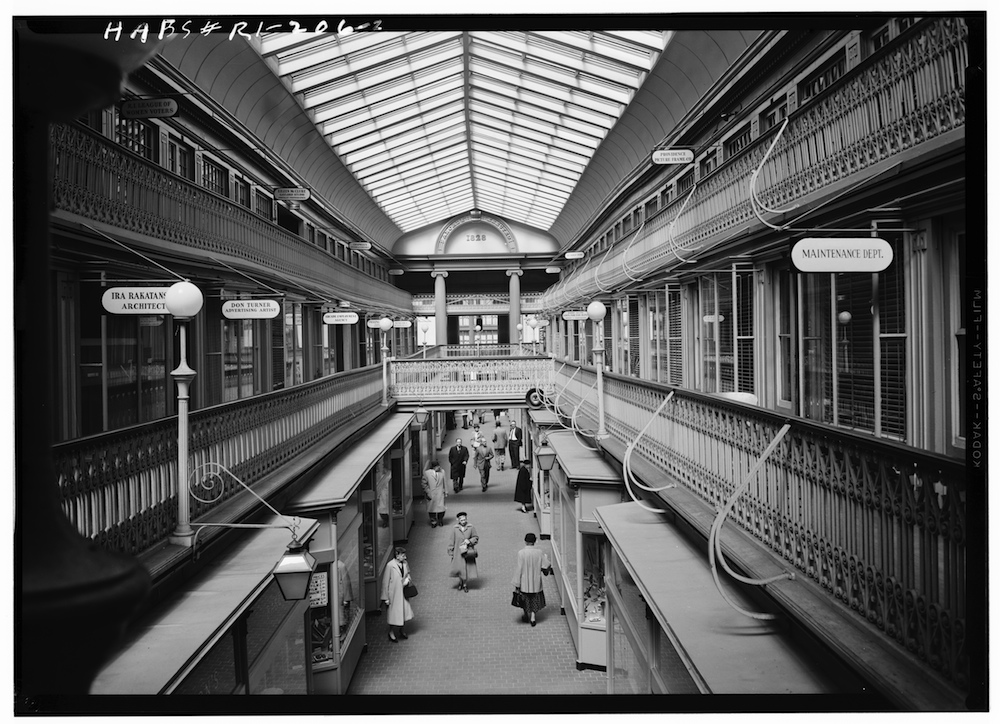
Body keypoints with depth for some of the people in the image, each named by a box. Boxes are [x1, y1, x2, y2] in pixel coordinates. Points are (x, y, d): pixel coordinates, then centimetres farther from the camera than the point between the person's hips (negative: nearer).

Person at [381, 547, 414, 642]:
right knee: (394, 613, 6)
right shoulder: (390, 565, -21)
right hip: (394, 594, -6)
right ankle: (391, 633, 27)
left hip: (403, 592, 6)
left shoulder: (405, 563, -4)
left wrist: (407, 579, -8)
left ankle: (401, 630, 37)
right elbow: (385, 582, -15)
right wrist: (386, 598, -12)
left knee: (405, 612, 14)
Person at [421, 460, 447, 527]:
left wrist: (446, 492, 11)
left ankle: (440, 521, 21)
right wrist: (427, 492, -6)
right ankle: (433, 521, 20)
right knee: (432, 508, 4)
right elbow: (424, 483, 0)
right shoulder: (427, 473, -5)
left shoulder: (442, 472, 2)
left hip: (440, 494, 1)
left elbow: (444, 483, 10)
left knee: (441, 508, -2)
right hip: (431, 494, -1)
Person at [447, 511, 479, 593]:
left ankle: (465, 584, 25)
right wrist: (451, 552, 1)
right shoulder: (455, 529, -5)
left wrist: (470, 541, -16)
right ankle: (461, 581, 23)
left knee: (467, 568, 4)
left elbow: (476, 538, 3)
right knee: (459, 568, -6)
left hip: (468, 552, 0)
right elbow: (452, 541, 1)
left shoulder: (471, 528, -5)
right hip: (458, 552, 0)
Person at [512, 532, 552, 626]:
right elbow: (546, 568, -7)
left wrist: (516, 584, -10)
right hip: (536, 581, 1)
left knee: (525, 599, 20)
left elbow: (519, 569, -16)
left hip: (524, 581, -1)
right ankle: (532, 616, 5)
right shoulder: (539, 553, -11)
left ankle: (526, 616, 36)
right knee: (535, 599, 19)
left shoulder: (521, 553, -18)